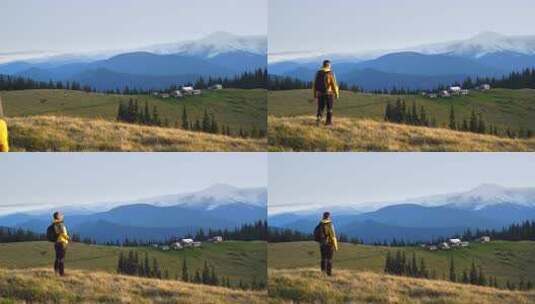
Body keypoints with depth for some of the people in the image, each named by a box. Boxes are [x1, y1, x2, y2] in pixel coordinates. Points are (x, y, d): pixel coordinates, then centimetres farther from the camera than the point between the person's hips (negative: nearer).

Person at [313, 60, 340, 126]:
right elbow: (334, 84, -13)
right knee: (329, 108, 11)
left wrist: (315, 94, 14)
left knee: (320, 108, 8)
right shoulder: (330, 73, -11)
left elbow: (315, 84, 6)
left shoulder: (318, 73, 3)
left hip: (320, 94, 3)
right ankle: (328, 122, 14)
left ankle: (318, 118, -16)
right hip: (329, 93, -3)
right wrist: (337, 94, -6)